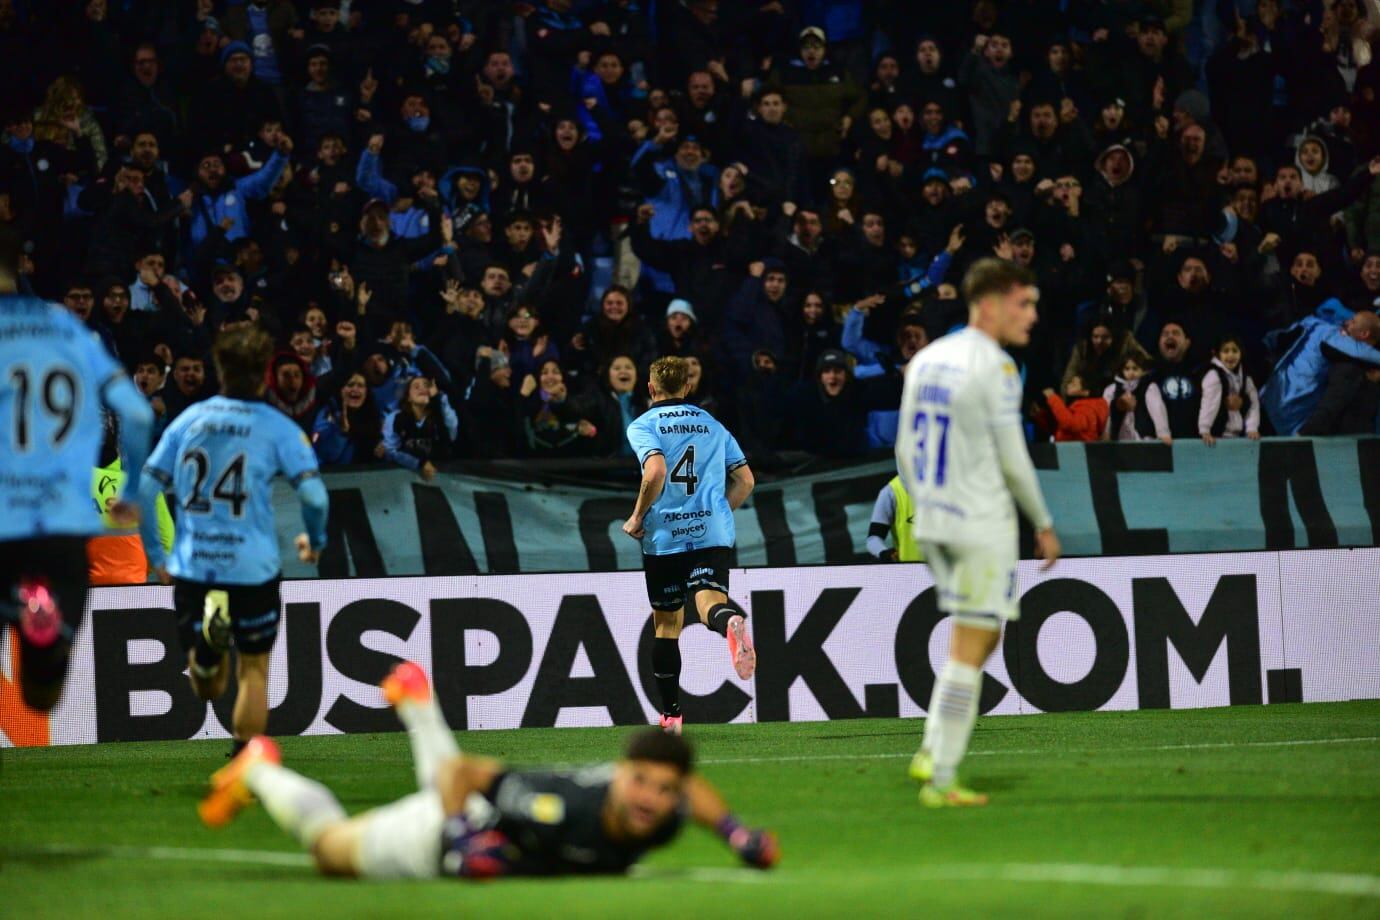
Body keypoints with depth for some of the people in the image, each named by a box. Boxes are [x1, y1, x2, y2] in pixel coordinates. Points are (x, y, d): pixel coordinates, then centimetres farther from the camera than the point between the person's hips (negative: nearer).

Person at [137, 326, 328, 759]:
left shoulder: (188, 420, 6)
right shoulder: (278, 427, -3)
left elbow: (143, 491, 3)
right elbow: (313, 494, -14)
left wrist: (156, 555, 13)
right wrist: (315, 541, 6)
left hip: (191, 566, 2)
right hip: (253, 568, -2)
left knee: (208, 688, 11)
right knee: (254, 670, 14)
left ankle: (206, 643, -22)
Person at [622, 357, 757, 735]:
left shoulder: (644, 425, 1)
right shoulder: (712, 425, 15)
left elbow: (655, 472, -17)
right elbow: (745, 480, 12)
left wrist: (638, 517, -5)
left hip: (664, 536, -2)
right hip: (711, 532, 2)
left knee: (667, 622, 11)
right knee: (710, 602, -16)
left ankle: (670, 714, 15)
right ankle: (730, 621, -54)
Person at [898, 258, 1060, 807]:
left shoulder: (926, 361, 9)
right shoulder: (995, 368, -14)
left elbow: (906, 449, 13)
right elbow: (1012, 460, -12)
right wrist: (1044, 525, -1)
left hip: (932, 521, 8)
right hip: (983, 524, -8)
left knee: (979, 636, 20)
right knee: (968, 648, -3)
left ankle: (933, 751, 10)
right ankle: (941, 780, -2)